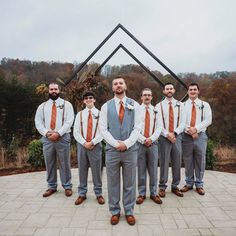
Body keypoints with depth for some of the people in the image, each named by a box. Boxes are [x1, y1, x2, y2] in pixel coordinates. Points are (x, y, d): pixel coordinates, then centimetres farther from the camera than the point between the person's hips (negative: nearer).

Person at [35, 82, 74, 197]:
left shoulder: (66, 104, 2)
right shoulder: (42, 106, 12)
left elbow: (69, 121, -8)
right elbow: (38, 122, 7)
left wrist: (58, 133, -16)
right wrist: (46, 133, -9)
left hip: (63, 137, -3)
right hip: (47, 138, 3)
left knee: (64, 163, 4)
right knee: (49, 164, 11)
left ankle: (67, 186, 17)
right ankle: (52, 186, 26)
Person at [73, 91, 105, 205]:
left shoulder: (100, 114, 1)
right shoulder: (79, 114, 7)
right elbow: (76, 132, 2)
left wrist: (92, 142, -13)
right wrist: (84, 143, -9)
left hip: (95, 145, -2)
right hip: (82, 145, 2)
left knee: (96, 170, 4)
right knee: (82, 170, 9)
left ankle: (98, 193, 18)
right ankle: (82, 194, 22)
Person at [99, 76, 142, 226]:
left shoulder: (134, 105, 4)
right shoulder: (106, 106, 4)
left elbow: (138, 127, -2)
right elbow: (103, 128, -1)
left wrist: (126, 143, -12)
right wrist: (116, 143, -11)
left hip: (130, 149, 0)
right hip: (112, 149, 0)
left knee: (130, 183, 10)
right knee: (113, 183, 10)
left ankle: (129, 212, 27)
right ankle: (115, 212, 26)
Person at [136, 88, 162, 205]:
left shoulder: (156, 111, 9)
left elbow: (159, 128, 4)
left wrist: (151, 139, -10)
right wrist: (143, 140, -11)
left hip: (153, 143, 2)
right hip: (140, 143, -1)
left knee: (153, 169, 7)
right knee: (141, 169, 5)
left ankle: (153, 193, 20)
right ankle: (141, 194, 17)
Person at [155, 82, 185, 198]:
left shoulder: (180, 105, 8)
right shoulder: (159, 105, 2)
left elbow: (182, 122, 2)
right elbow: (159, 123, -4)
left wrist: (174, 133, -12)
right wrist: (167, 135, -14)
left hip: (177, 136, 2)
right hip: (164, 137, -2)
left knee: (177, 162, 8)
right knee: (164, 163, 2)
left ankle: (175, 186, 22)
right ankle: (162, 186, 15)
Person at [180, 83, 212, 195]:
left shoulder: (205, 105, 7)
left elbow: (208, 120, -2)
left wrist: (196, 129, -14)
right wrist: (189, 130, -13)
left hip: (200, 136, 0)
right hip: (186, 136, 0)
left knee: (200, 161, 5)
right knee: (188, 161, 7)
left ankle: (199, 184, 19)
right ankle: (189, 183, 21)